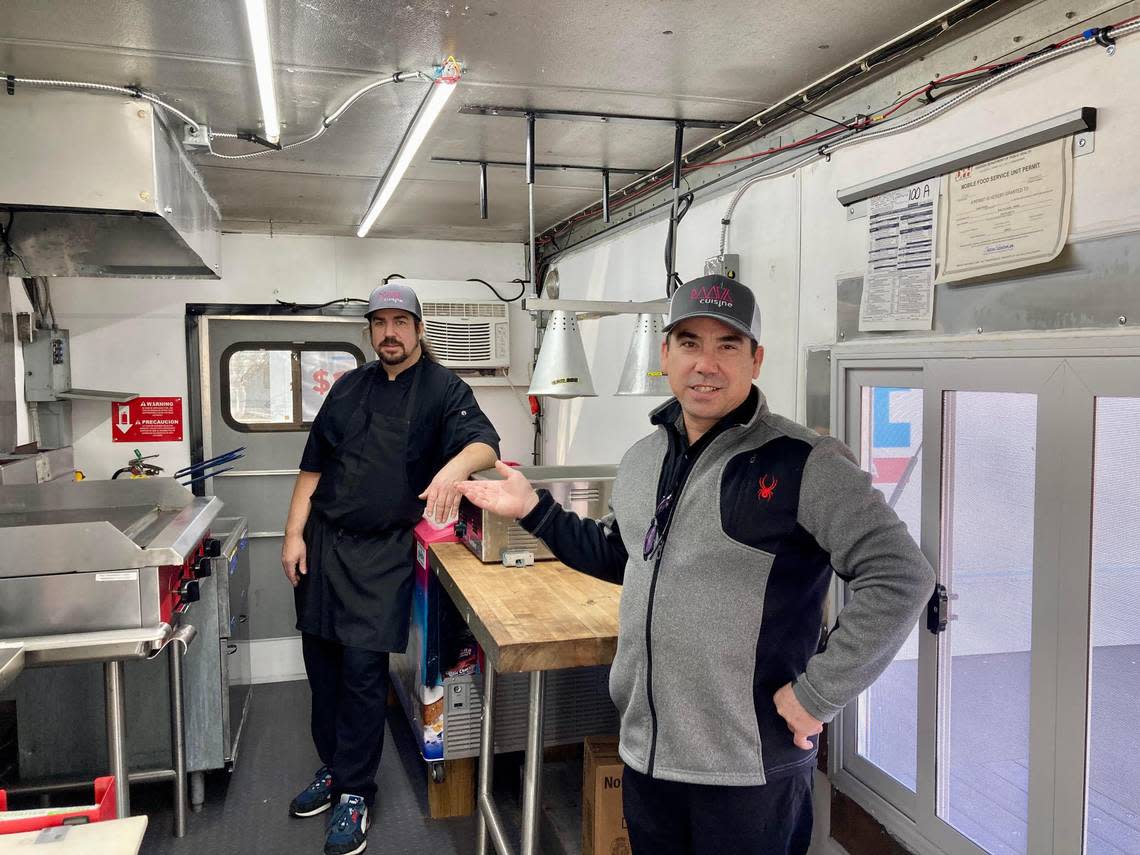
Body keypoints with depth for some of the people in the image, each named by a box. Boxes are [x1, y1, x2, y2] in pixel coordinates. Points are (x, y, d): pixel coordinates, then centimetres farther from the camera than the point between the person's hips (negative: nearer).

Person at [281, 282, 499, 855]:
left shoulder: (443, 389, -2)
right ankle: (331, 767, 32)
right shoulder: (350, 387, 10)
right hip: (323, 544, 4)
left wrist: (456, 466, -40)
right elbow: (313, 465, 11)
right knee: (322, 661, 11)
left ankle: (355, 793, 12)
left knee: (363, 667, -5)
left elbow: (483, 441, -18)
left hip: (383, 554, -4)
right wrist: (295, 534, 5)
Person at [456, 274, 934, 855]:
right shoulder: (642, 459, 7)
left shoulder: (803, 464, -16)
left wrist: (816, 695, -17)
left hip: (750, 769, -6)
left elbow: (900, 579, -18)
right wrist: (534, 510, 12)